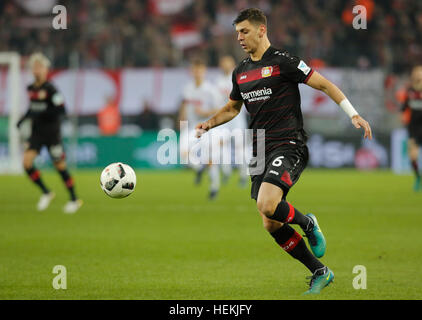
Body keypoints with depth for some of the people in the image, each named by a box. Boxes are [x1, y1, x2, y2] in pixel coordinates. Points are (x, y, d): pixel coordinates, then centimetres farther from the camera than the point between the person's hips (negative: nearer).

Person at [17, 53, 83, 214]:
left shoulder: (50, 89, -13)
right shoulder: (30, 89, 7)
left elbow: (61, 109, -20)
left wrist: (40, 114, -24)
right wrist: (24, 118, 8)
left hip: (52, 132, -6)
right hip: (36, 133, 6)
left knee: (60, 166, 2)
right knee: (26, 161, -11)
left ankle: (74, 199, 20)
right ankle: (46, 193, 7)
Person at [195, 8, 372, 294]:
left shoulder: (282, 61, -8)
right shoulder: (240, 72, 14)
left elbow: (323, 84, -5)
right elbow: (233, 107, 30)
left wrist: (354, 115, -11)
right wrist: (209, 124, 12)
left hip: (288, 146, -8)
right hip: (261, 151, 8)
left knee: (266, 205, -30)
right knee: (271, 225, 3)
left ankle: (307, 223, 1)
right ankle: (320, 273, 15)